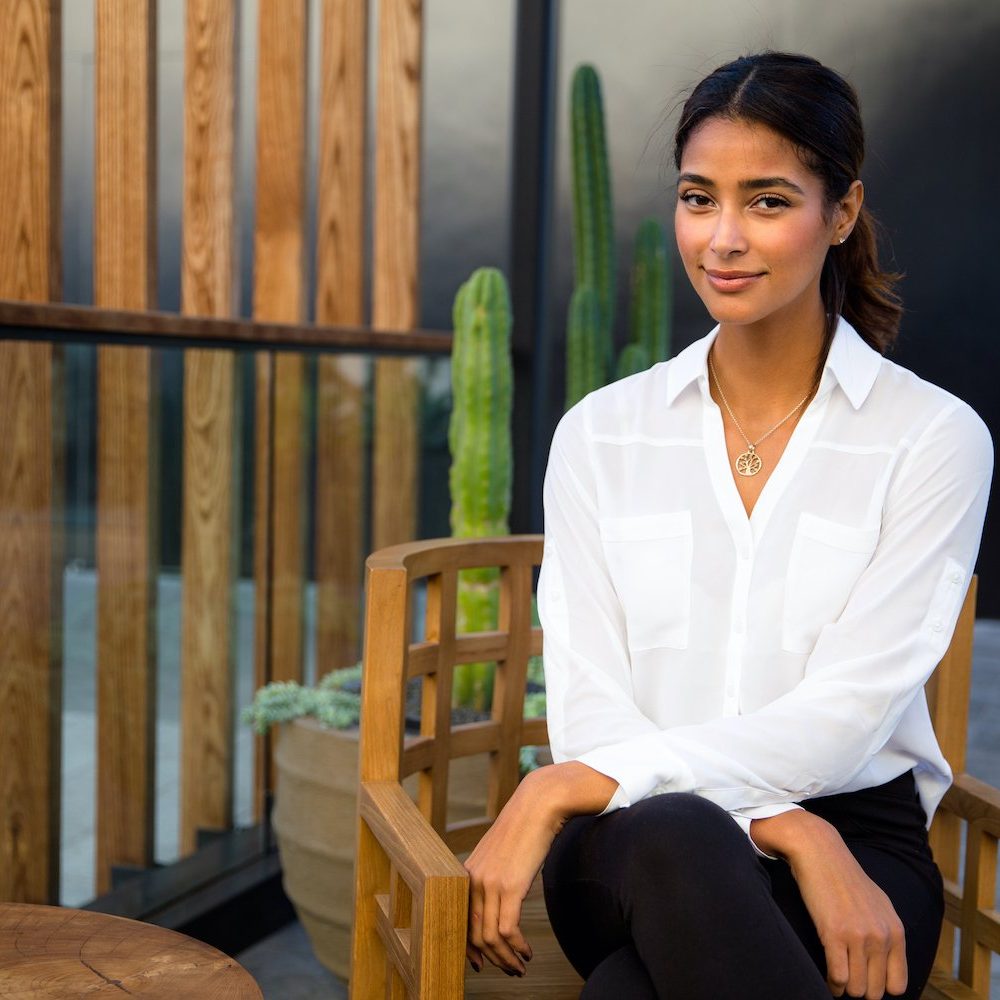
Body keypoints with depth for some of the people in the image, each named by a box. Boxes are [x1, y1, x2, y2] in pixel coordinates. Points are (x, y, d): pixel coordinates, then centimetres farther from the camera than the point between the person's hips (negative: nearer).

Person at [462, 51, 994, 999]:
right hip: (628, 845, 2)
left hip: (856, 834, -1)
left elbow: (841, 719, -10)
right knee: (672, 838, -37)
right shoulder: (600, 433, 8)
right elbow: (587, 709, -1)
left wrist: (565, 786, -18)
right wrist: (791, 829, -17)